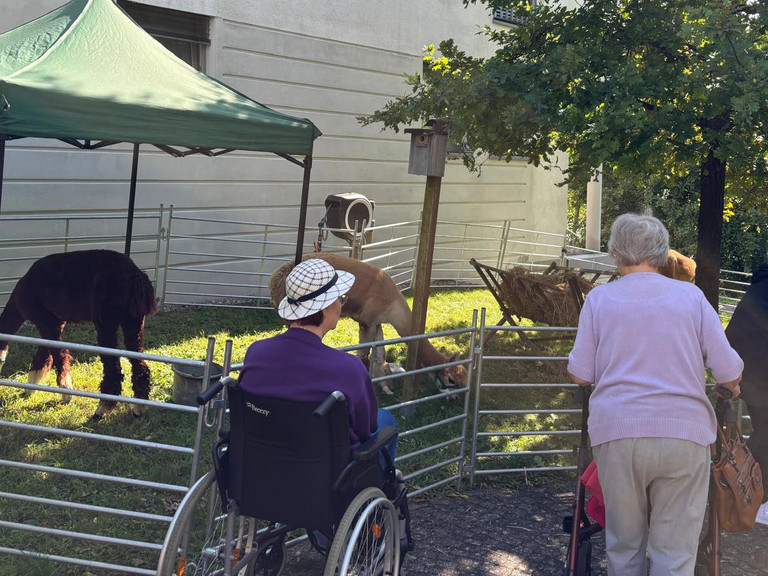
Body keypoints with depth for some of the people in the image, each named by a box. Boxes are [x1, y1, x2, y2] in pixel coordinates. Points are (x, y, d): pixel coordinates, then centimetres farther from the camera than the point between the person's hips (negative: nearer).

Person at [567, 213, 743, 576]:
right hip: (684, 436, 0)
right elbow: (729, 371, 3)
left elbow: (580, 374, 4)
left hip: (617, 436, 1)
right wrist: (732, 387, 25)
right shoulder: (691, 297, 5)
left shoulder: (599, 298, 5)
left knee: (623, 546, 14)